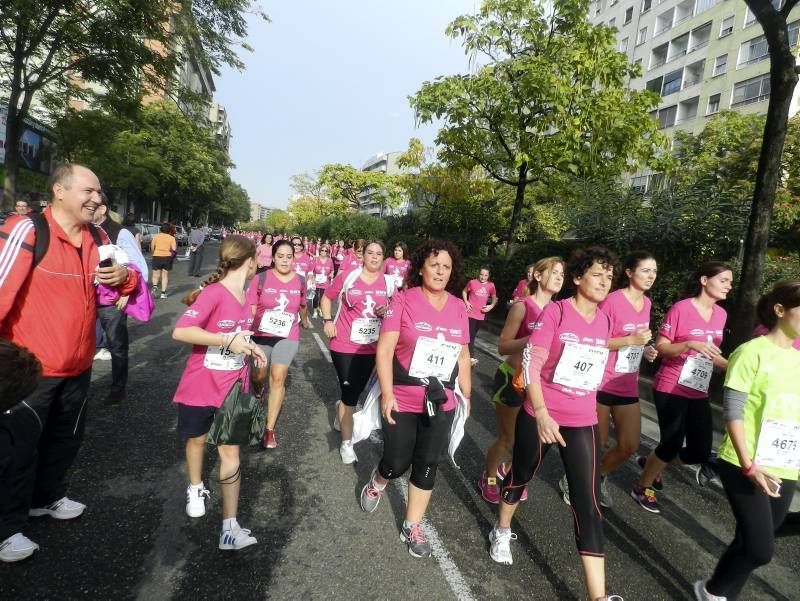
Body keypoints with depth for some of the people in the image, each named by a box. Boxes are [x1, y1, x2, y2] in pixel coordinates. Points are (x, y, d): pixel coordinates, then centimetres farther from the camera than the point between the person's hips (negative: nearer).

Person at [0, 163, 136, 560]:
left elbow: (125, 278, 14)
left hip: (78, 363, 7)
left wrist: (124, 277, -11)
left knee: (66, 438, 23)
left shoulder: (97, 238, 2)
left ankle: (47, 497, 46)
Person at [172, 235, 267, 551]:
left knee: (230, 450, 0)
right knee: (197, 439, 20)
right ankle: (196, 489, 49)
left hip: (234, 386, 4)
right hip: (200, 386, -4)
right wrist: (227, 340, -30)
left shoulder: (249, 296, 1)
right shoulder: (213, 293, -21)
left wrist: (250, 346, 0)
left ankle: (230, 527, 6)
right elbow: (180, 331, -29)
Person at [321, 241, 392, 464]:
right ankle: (347, 444, 18)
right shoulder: (347, 277, -6)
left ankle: (340, 409, 53)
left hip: (371, 347, 3)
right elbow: (327, 297, 7)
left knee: (356, 391, 18)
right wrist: (327, 320, -6)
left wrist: (386, 311, -10)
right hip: (344, 345, -3)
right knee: (350, 395, 1)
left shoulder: (389, 283, 0)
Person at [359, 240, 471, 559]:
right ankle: (376, 483, 45)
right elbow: (384, 349, -13)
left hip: (441, 403, 4)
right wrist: (387, 393, -18)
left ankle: (412, 527, 32)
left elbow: (463, 355, 11)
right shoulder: (403, 299, -11)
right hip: (402, 401, -3)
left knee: (427, 466, 12)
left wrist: (467, 395, 13)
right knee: (397, 463, 9)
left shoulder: (458, 307, 2)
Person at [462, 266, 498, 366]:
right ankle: (472, 357, 0)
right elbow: (464, 291, 8)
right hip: (471, 313, -3)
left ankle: (468, 353, 31)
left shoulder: (491, 286, -1)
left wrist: (491, 306, -4)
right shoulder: (472, 282, -8)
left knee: (473, 334, 16)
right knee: (470, 334, -7)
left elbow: (494, 298, 13)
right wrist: (466, 302, -6)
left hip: (481, 314, 3)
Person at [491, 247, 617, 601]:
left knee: (588, 505, -1)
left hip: (583, 423, 3)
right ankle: (502, 531, 48)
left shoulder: (605, 322, 3)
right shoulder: (555, 311, -13)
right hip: (540, 416, -3)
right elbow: (530, 365, -16)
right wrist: (542, 414, -23)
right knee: (521, 476, 19)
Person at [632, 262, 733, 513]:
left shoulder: (721, 314, 7)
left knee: (701, 451, 7)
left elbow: (710, 353, 18)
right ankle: (642, 487, 23)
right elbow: (660, 348, -12)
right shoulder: (681, 308, -14)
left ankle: (649, 463, 33)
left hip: (699, 392, 7)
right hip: (671, 389, -7)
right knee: (672, 444, -2)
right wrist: (690, 344, -26)